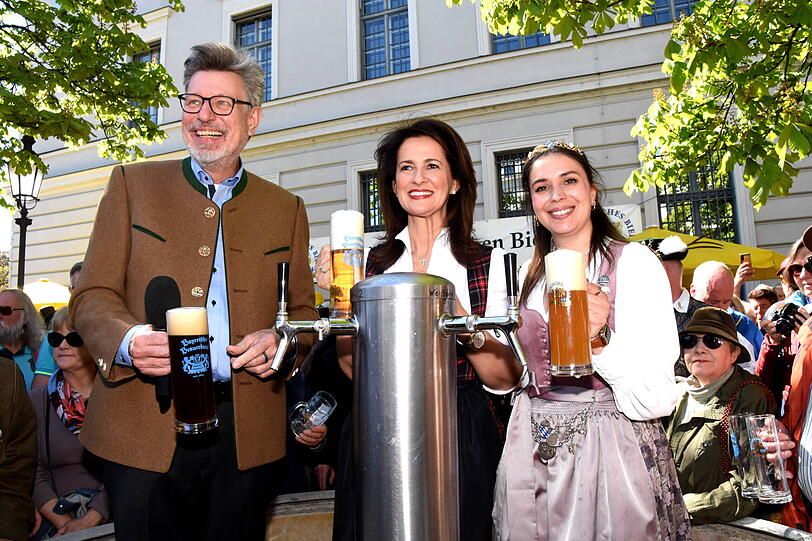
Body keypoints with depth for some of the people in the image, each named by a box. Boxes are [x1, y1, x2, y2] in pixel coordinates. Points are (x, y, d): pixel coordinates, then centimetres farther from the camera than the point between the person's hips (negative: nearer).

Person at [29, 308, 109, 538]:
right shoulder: (37, 401, 10)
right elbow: (35, 475, 3)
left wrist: (91, 519, -15)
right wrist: (64, 522, -10)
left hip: (111, 513, -1)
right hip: (56, 516, 2)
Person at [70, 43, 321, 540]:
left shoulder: (287, 209, 10)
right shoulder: (133, 184, 7)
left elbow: (303, 311, 11)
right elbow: (92, 295, 3)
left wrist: (282, 342, -12)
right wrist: (128, 340, -19)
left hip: (247, 435, 2)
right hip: (145, 430, -1)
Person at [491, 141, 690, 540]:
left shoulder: (634, 262, -10)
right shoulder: (530, 275, 7)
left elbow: (656, 401, -17)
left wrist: (599, 340, -30)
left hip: (611, 447, -5)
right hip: (532, 449, 5)